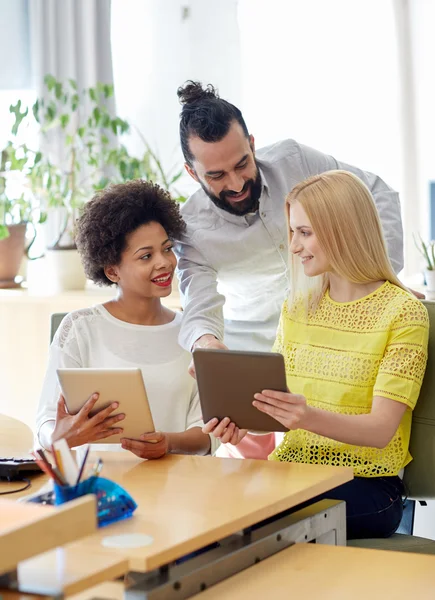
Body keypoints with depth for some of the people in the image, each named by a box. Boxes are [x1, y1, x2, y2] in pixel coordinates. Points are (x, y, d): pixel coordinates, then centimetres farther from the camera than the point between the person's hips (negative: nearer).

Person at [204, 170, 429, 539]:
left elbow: (382, 429, -13)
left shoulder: (403, 312, -5)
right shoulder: (297, 307, 14)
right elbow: (273, 395, 13)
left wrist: (310, 418, -32)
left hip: (366, 484, -5)